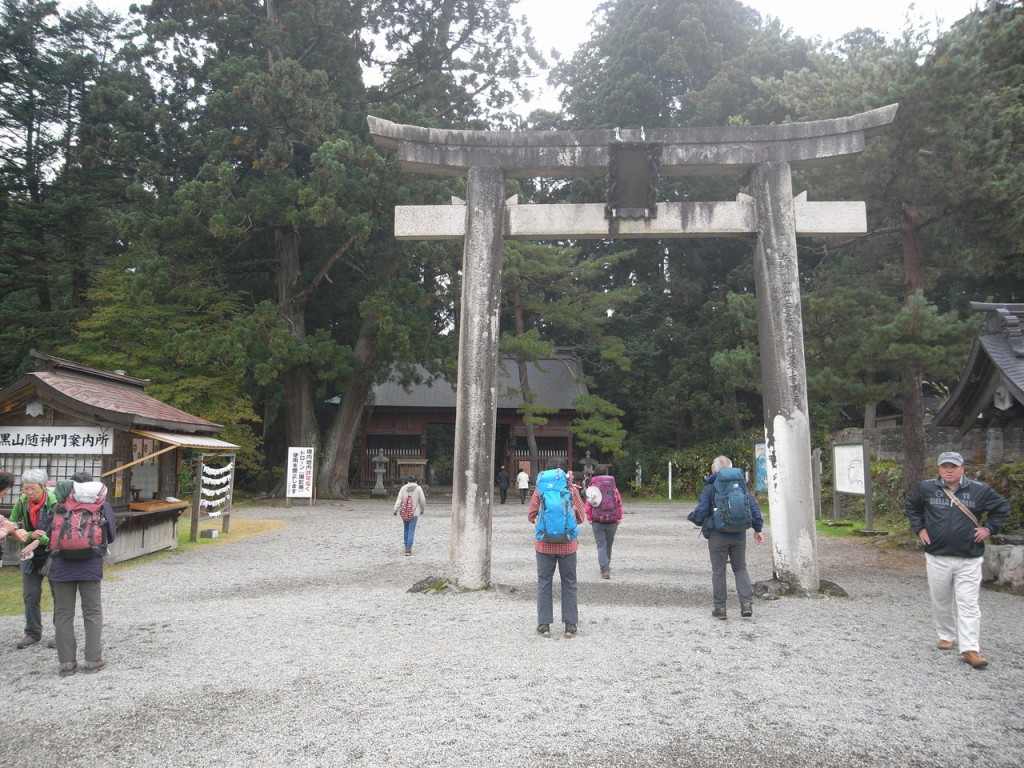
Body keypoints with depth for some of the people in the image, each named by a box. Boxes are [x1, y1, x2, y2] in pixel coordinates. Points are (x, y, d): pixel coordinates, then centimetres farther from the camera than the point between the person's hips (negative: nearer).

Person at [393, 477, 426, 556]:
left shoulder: (403, 488, 3)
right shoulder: (418, 488, -2)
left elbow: (399, 499, -5)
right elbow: (422, 500, -1)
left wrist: (395, 510, -8)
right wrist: (422, 509, 15)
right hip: (414, 513, -3)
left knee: (406, 529, 18)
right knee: (411, 531, -3)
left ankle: (407, 547, 27)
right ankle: (408, 549, -9)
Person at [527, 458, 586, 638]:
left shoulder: (540, 489, -1)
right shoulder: (571, 489, -2)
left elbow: (531, 515, 2)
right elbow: (581, 515, 3)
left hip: (544, 544, 0)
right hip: (567, 544, 0)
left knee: (544, 583, 8)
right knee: (569, 583, 10)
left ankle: (544, 625, 9)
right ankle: (570, 625, 12)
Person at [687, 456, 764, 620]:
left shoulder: (709, 488, -6)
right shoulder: (741, 485, 4)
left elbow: (700, 512, -9)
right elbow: (754, 508, 4)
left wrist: (694, 519, 13)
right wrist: (758, 529, 14)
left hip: (717, 536, -3)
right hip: (739, 535, 3)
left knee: (718, 571, 5)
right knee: (740, 568, 14)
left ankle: (719, 607, 7)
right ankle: (747, 603, 3)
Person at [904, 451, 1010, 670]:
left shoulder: (979, 490, -1)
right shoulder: (926, 488, 1)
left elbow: (1002, 507, 13)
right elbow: (911, 507, 18)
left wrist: (989, 528, 3)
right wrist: (919, 528, 7)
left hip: (969, 560, -1)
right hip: (937, 557, 1)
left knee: (969, 604, -4)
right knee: (941, 601, 11)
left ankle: (970, 649, -3)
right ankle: (946, 636, 30)